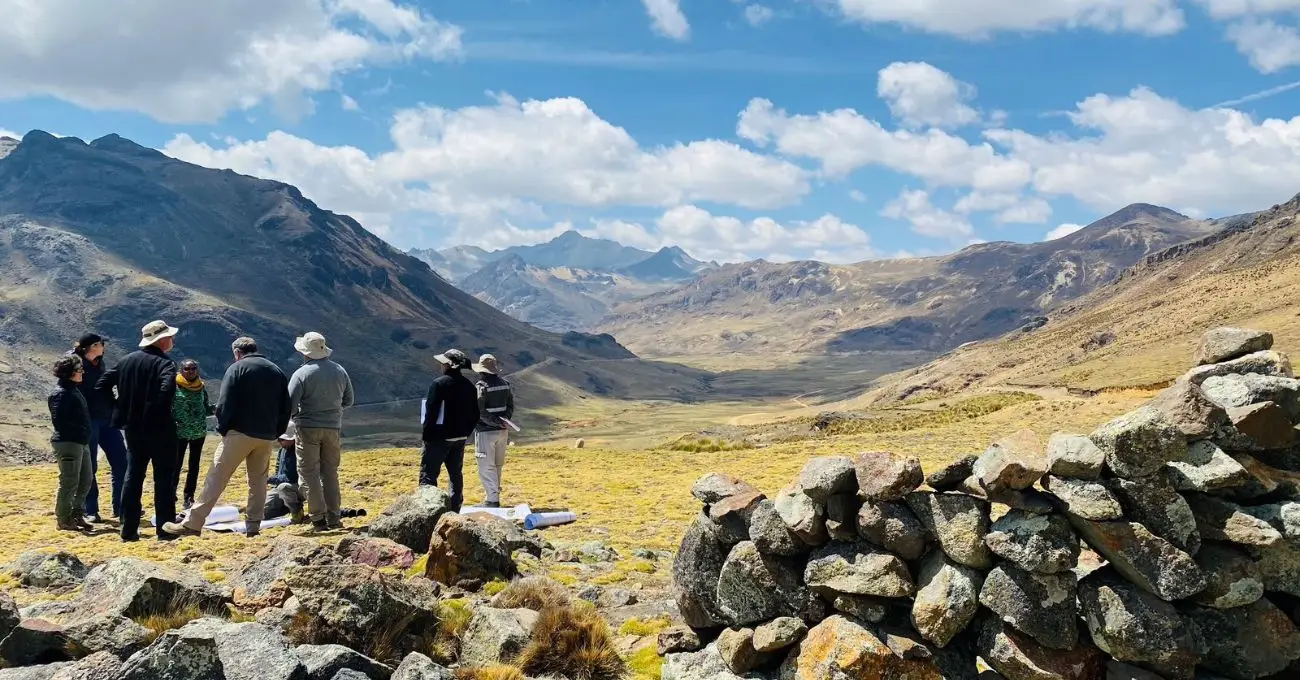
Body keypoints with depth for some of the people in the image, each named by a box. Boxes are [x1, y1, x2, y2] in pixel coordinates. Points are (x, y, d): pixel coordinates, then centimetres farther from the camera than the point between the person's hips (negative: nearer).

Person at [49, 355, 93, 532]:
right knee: (69, 482, -2)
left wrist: (85, 435, 12)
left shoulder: (74, 390, 15)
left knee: (86, 480, 14)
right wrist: (78, 431, -18)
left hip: (81, 443, 10)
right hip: (68, 443, -10)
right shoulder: (61, 394, -15)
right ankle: (64, 521, 7)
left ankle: (76, 515, 24)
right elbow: (58, 420, -22)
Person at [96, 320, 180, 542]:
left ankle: (129, 530, 13)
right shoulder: (165, 363, -13)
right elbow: (167, 391, -31)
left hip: (133, 428, 6)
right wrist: (162, 414, -16)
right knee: (164, 478, 3)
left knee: (133, 476, 12)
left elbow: (101, 386, 8)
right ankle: (165, 529, 4)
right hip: (159, 428, -6)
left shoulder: (127, 360, 7)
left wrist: (120, 409, 12)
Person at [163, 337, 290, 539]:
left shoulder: (237, 368, -2)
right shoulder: (277, 372, 14)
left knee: (216, 478, -4)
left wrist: (222, 429, 0)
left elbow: (225, 404, -10)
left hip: (240, 433, -5)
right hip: (266, 437, 5)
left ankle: (192, 523, -5)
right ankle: (253, 527, 11)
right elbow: (285, 409, 15)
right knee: (258, 482, 12)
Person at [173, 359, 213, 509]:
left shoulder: (202, 387, 5)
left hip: (199, 432, 4)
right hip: (179, 432, -4)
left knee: (194, 465, 9)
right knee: (176, 464, -5)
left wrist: (214, 409, -9)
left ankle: (189, 496, 17)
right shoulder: (175, 386, -6)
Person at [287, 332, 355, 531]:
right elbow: (348, 401, 12)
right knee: (330, 473, 14)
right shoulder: (340, 371, 3)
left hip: (308, 427, -4)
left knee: (309, 474, 3)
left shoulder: (301, 374, -11)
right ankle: (334, 517, 14)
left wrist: (296, 415, 8)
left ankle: (318, 518, 0)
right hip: (333, 427, 4)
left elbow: (290, 405, -13)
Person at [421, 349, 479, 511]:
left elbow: (431, 412, -16)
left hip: (439, 437, -7)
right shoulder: (469, 386, 7)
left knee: (428, 475, -3)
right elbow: (475, 415, 10)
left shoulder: (439, 383, -14)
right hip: (460, 438, 7)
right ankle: (455, 510, 21)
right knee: (456, 474, 16)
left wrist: (426, 437, -9)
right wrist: (465, 433, 17)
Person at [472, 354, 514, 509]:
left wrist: (494, 421, -12)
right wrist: (504, 421, 4)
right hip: (502, 431, 7)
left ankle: (492, 500, -5)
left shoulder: (481, 386, -15)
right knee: (497, 465, 18)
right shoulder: (504, 384, 7)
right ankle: (494, 494, 27)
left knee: (487, 467, -2)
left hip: (486, 431, -7)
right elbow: (511, 405, 10)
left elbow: (479, 411, -19)